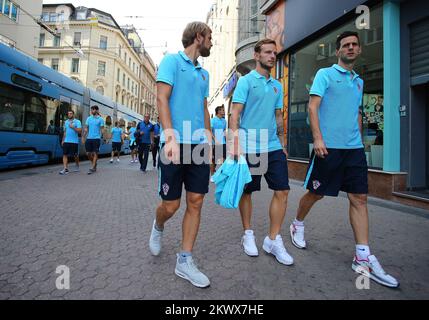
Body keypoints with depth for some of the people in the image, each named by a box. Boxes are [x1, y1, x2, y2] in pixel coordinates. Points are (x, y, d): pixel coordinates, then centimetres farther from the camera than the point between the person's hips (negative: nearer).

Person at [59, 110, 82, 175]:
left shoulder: (77, 122, -3)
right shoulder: (66, 122, 15)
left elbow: (80, 131, -13)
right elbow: (65, 132, 21)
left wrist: (73, 127, -21)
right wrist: (63, 140, 18)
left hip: (74, 141, -4)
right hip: (66, 141, 5)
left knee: (75, 155, 6)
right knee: (65, 155, -6)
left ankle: (77, 166, 29)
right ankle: (65, 169, -8)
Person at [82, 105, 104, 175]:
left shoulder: (100, 119, 0)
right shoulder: (89, 118, 12)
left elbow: (102, 129, -3)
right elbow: (86, 128, 12)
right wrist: (83, 137, 5)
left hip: (96, 138, -4)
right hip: (89, 138, 5)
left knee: (95, 153, -3)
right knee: (88, 153, 6)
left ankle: (92, 168, 1)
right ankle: (94, 163, 28)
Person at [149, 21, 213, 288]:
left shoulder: (204, 73, 21)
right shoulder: (172, 61, 2)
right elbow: (162, 98, -9)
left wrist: (209, 139, 14)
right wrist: (171, 136, -21)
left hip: (199, 145, 6)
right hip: (176, 144, -6)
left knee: (196, 202, 3)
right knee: (171, 205, 1)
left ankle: (185, 261, 16)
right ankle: (158, 228, 38)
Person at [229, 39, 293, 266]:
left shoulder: (277, 85, 17)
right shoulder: (246, 81, 0)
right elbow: (235, 113, -8)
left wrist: (282, 143, 18)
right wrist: (234, 141, -19)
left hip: (273, 146, 6)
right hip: (250, 146, -5)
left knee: (282, 191, 0)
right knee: (247, 192, 5)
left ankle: (273, 240, 12)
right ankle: (248, 234, 24)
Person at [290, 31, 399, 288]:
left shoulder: (359, 81, 21)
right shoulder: (325, 74, 2)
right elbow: (313, 107, -9)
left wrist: (360, 141, 20)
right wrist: (318, 138, -20)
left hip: (354, 148, 6)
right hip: (329, 147, -6)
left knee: (360, 198, 1)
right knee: (316, 193, 4)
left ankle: (363, 257, 7)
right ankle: (298, 225, 31)